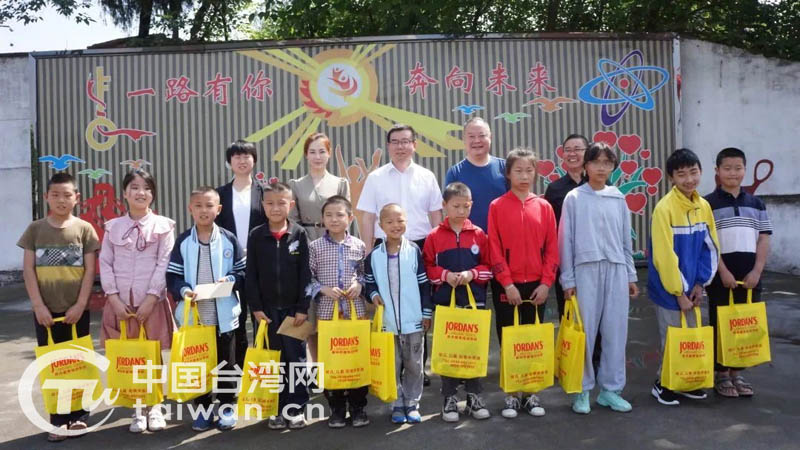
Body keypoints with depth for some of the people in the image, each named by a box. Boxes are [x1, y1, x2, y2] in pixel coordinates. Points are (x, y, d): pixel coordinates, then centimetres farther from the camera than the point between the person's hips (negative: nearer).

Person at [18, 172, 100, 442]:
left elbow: (90, 270, -2)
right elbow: (28, 269, 0)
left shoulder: (84, 228, 0)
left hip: (75, 309, -1)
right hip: (46, 310, 1)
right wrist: (38, 305, -9)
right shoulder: (35, 229, 3)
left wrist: (80, 304, -9)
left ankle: (79, 415, 20)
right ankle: (58, 420, 15)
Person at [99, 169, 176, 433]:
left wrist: (149, 300, -12)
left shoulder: (163, 226, -1)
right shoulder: (113, 227, 6)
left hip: (153, 302, -2)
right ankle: (137, 410, 20)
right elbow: (105, 264, 4)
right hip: (121, 303, 2)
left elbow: (164, 265, -6)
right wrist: (114, 299, -6)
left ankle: (154, 408, 20)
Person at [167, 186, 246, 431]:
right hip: (194, 314, 1)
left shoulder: (229, 239, -3)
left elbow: (243, 271, 3)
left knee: (225, 363, 9)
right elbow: (172, 275, 1)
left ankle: (227, 407, 24)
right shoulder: (183, 241, 0)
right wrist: (183, 290, -17)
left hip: (224, 313, -1)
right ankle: (203, 408, 25)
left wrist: (230, 280, -15)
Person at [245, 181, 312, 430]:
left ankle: (296, 408, 16)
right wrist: (255, 307, -4)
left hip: (294, 307, -1)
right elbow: (251, 275, 2)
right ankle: (279, 408, 18)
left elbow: (305, 273, -3)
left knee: (296, 359, 4)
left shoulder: (299, 234, -2)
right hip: (267, 308, 1)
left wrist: (303, 307, -7)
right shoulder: (256, 235, 1)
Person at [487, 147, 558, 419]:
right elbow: (494, 250, -6)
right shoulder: (497, 206, -3)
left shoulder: (544, 206, 4)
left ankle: (532, 394, 22)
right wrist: (507, 283, -11)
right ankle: (510, 395, 17)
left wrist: (546, 283, -5)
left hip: (536, 285, 2)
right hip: (507, 286, -2)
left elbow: (552, 248, 3)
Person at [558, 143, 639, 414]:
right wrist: (568, 279, -3)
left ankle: (610, 389, 17)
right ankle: (582, 390, 12)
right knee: (585, 332, -1)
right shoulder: (574, 198, 2)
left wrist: (631, 275, 12)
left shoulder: (619, 199, 11)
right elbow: (566, 240, 0)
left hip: (616, 270, 3)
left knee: (616, 331, 5)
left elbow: (626, 239, 15)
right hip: (586, 270, -3)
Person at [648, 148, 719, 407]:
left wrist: (699, 283, -1)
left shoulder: (704, 206, 4)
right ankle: (663, 384, 19)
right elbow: (664, 255, -18)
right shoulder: (665, 208, -17)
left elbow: (710, 247, 8)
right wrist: (679, 292, -15)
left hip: (692, 287, 6)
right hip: (670, 289, -6)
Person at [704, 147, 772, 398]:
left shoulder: (756, 204, 9)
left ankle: (737, 373, 23)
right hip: (721, 276, -4)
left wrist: (757, 271, -5)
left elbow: (763, 239, 6)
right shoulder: (709, 203, -4)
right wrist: (723, 272, -14)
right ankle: (721, 375, 15)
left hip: (750, 276, 4)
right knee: (721, 324, 4)